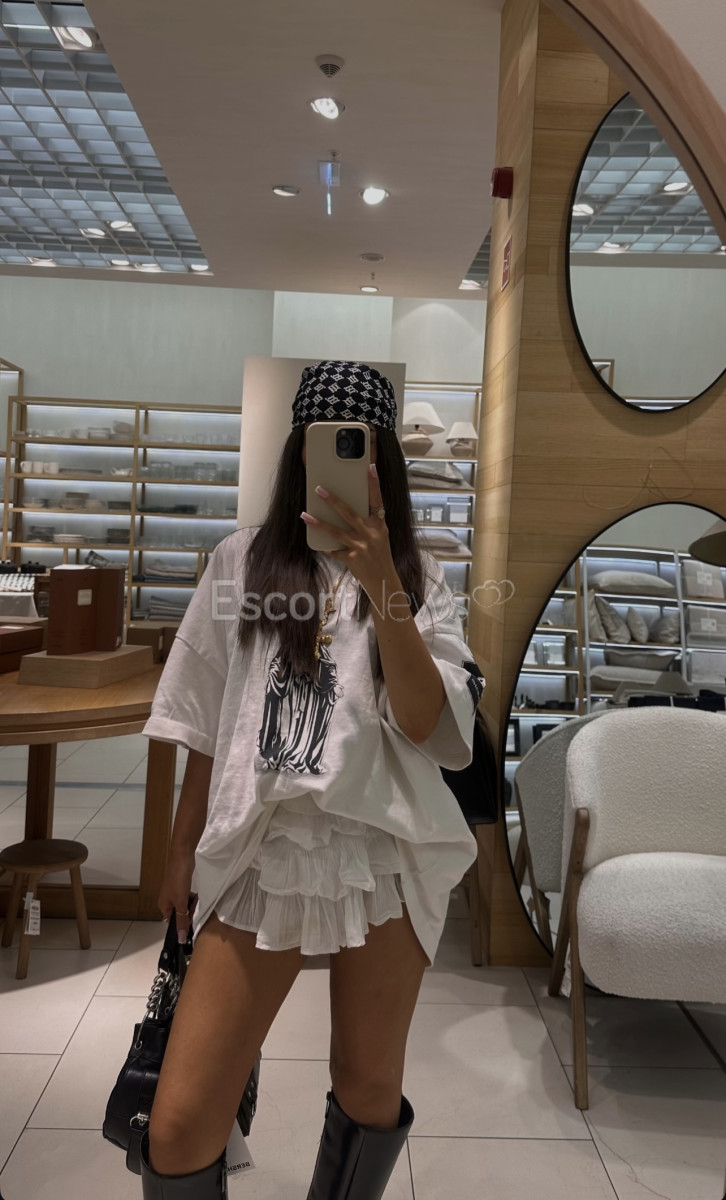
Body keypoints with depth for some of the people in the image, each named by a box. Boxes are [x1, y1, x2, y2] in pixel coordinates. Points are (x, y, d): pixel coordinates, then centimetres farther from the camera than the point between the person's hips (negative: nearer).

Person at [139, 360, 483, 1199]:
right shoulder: (243, 560, 7)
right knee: (178, 1125, -2)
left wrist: (379, 582, -20)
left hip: (381, 851, 0)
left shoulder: (417, 577, 5)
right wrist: (182, 851, 15)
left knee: (368, 1092, 15)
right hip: (260, 850, 1)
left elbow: (424, 722, -9)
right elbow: (205, 722, 11)